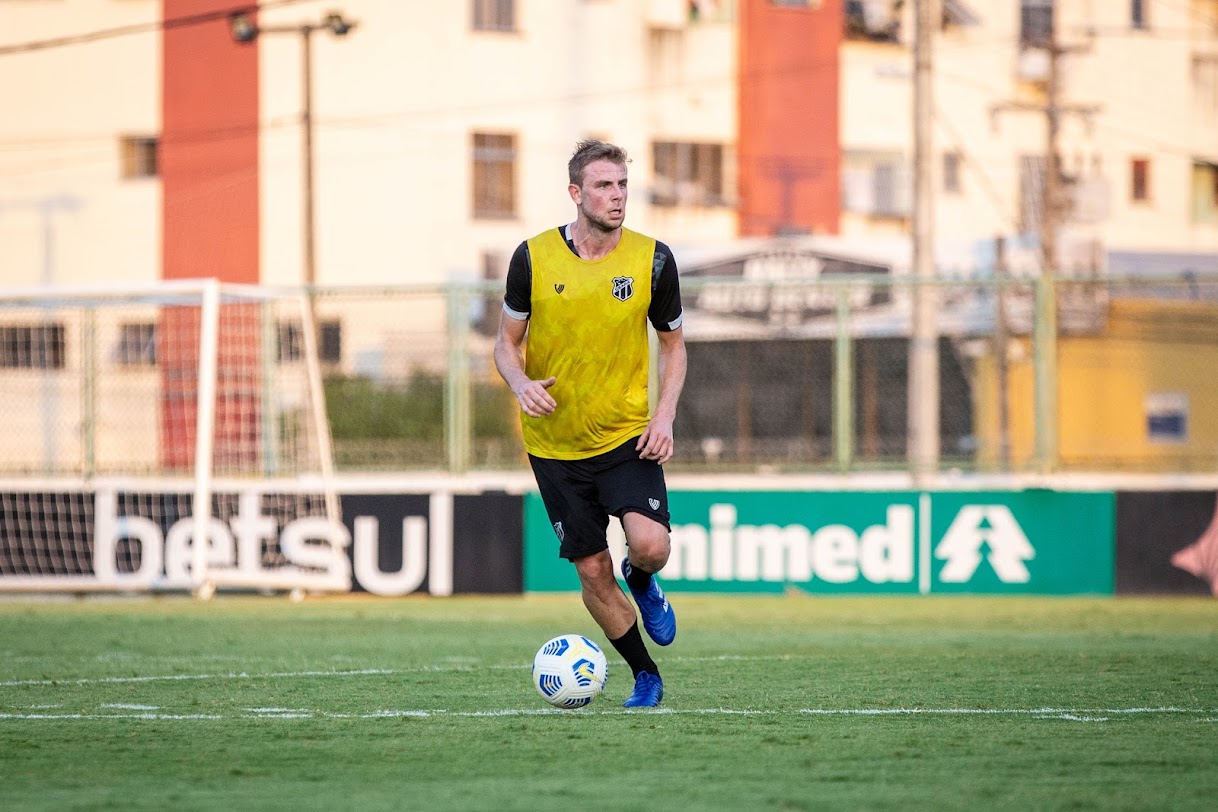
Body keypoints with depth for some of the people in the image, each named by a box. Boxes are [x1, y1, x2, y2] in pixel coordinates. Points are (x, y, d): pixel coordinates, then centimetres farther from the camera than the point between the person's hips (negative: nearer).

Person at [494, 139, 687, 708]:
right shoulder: (534, 258, -6)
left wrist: (664, 416, -7)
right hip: (555, 445, 1)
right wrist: (522, 384, -18)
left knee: (651, 547, -22)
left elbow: (673, 343, 8)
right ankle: (645, 676, 23)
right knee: (592, 572, 2)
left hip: (626, 436, -1)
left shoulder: (652, 260, -5)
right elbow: (507, 343, 5)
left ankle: (641, 582, 15)